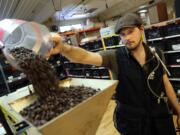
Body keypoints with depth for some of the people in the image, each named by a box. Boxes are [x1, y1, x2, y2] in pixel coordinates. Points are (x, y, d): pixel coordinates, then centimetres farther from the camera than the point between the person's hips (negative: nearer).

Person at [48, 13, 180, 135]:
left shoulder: (157, 55, -6)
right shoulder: (115, 57, -17)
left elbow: (166, 84, 3)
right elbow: (85, 56, -31)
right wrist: (63, 47, -50)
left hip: (161, 117, 3)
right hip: (131, 120, -2)